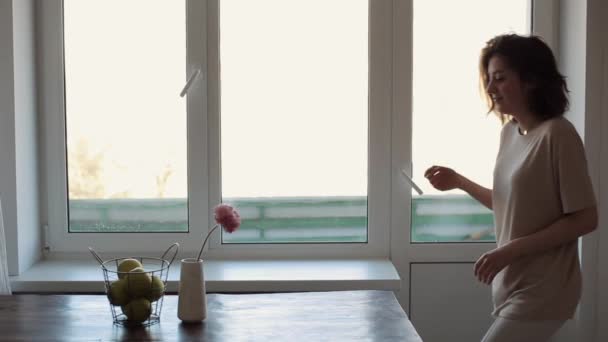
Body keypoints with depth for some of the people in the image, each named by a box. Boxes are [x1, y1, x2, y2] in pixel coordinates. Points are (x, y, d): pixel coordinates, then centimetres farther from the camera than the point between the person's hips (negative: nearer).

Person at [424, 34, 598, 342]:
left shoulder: (557, 135, -16)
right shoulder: (509, 132, 8)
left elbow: (585, 219, -16)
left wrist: (510, 250, -19)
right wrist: (459, 182, 10)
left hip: (540, 293, -7)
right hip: (512, 286, 7)